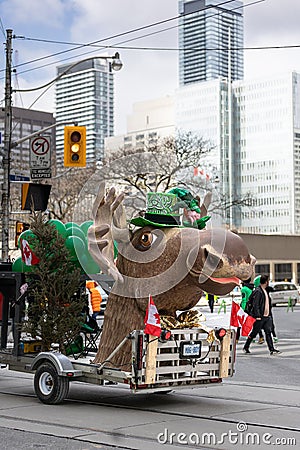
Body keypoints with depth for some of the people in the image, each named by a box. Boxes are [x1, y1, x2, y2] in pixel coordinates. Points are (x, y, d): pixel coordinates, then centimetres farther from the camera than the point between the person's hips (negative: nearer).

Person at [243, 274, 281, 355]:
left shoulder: (265, 291, 16)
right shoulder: (258, 291, -14)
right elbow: (255, 305, -18)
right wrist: (258, 316, -22)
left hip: (266, 316, 8)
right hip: (260, 317, -8)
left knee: (268, 332, 1)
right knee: (254, 333, 2)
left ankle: (272, 349, -3)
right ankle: (246, 347, 16)